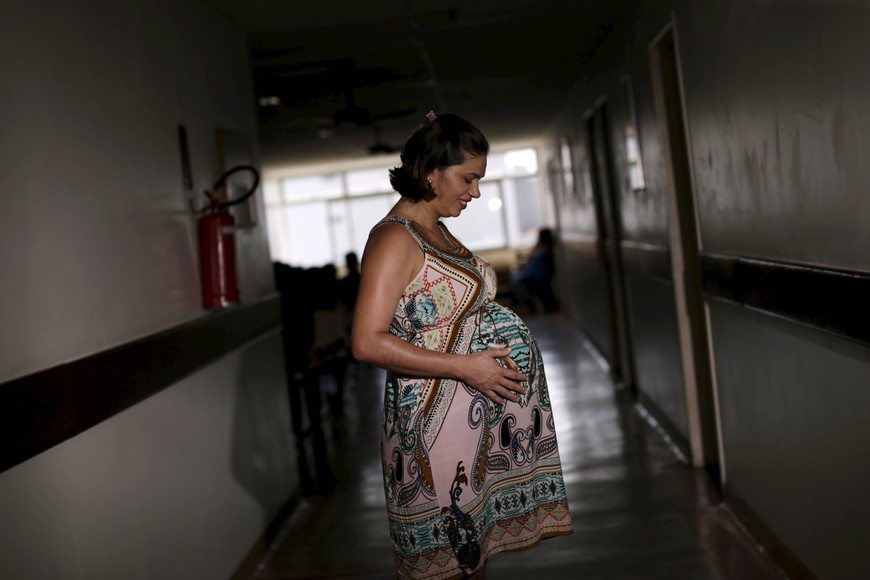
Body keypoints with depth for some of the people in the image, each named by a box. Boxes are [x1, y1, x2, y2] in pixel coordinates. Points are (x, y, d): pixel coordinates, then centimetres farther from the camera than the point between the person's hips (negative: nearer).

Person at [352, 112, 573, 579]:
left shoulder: (437, 231, 13)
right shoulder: (394, 239, -15)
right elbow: (368, 343, -23)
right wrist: (465, 367, -22)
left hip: (481, 415, 9)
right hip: (437, 420, -9)